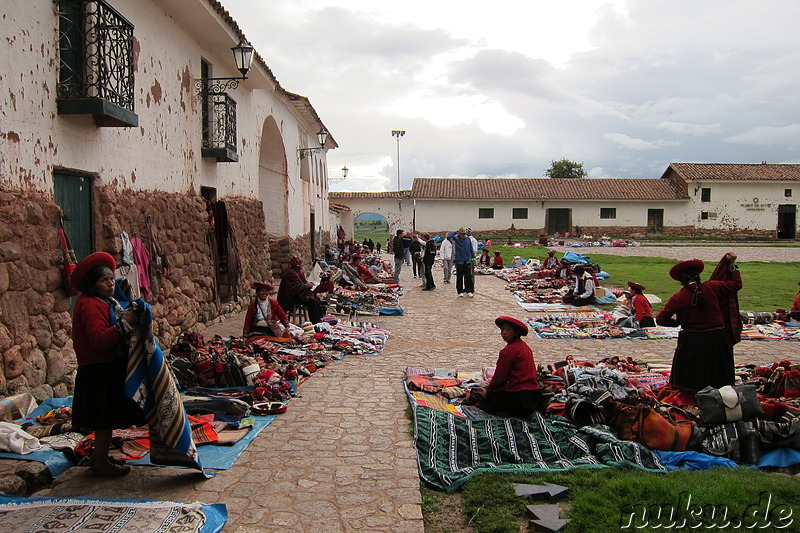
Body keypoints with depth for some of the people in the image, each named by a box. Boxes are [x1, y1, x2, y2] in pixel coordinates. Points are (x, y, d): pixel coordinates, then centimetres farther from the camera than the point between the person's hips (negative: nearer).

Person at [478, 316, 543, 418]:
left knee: (483, 404, -1)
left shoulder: (509, 350, -16)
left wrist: (488, 390, 6)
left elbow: (499, 376, -9)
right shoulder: (524, 345, 12)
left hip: (518, 393, -9)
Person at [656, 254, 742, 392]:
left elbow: (660, 319, -7)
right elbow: (736, 284, 7)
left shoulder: (678, 298, -10)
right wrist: (733, 265, 16)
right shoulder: (711, 287, -6)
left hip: (691, 343, -2)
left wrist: (676, 322, 10)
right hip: (716, 339, 3)